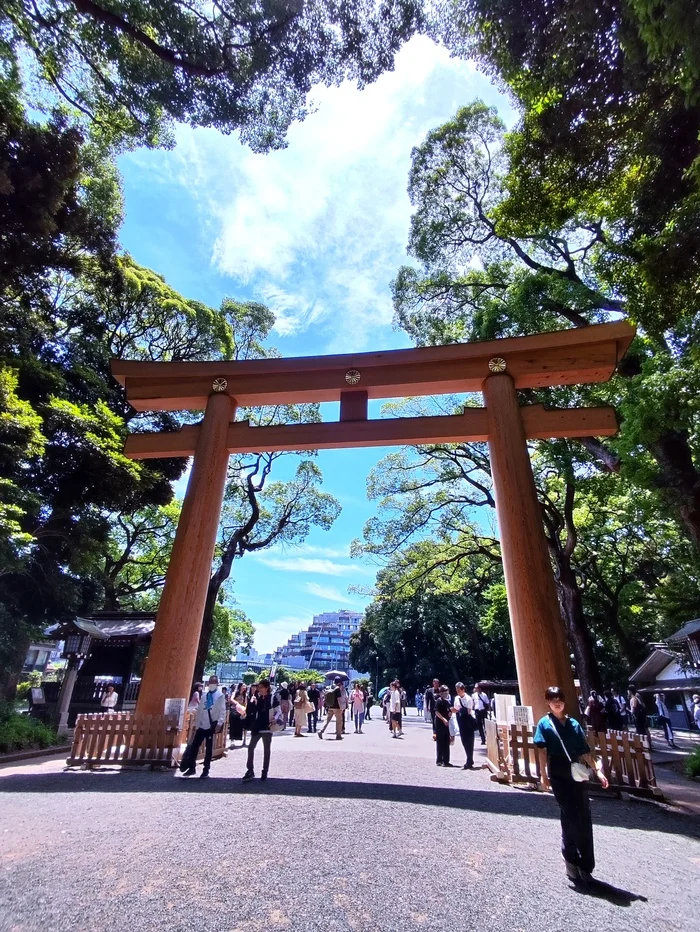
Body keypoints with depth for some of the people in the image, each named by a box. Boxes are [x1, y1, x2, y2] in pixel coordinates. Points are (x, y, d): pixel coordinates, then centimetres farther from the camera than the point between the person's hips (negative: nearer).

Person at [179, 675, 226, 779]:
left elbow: (222, 711, -12)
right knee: (194, 745, 5)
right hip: (202, 725, 5)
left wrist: (220, 723, -23)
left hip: (212, 725, -5)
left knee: (208, 748, 6)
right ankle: (192, 768, 21)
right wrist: (196, 723, 14)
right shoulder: (204, 695, 12)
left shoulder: (220, 696, -5)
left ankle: (205, 770, 19)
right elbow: (200, 710, 16)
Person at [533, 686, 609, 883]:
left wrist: (598, 770, 1)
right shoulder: (544, 724, 0)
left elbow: (585, 752, 12)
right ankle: (571, 860, 18)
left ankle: (585, 865, 17)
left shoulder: (574, 724, 10)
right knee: (570, 817, -1)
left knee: (584, 818, 4)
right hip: (559, 775, -3)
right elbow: (541, 751, -4)